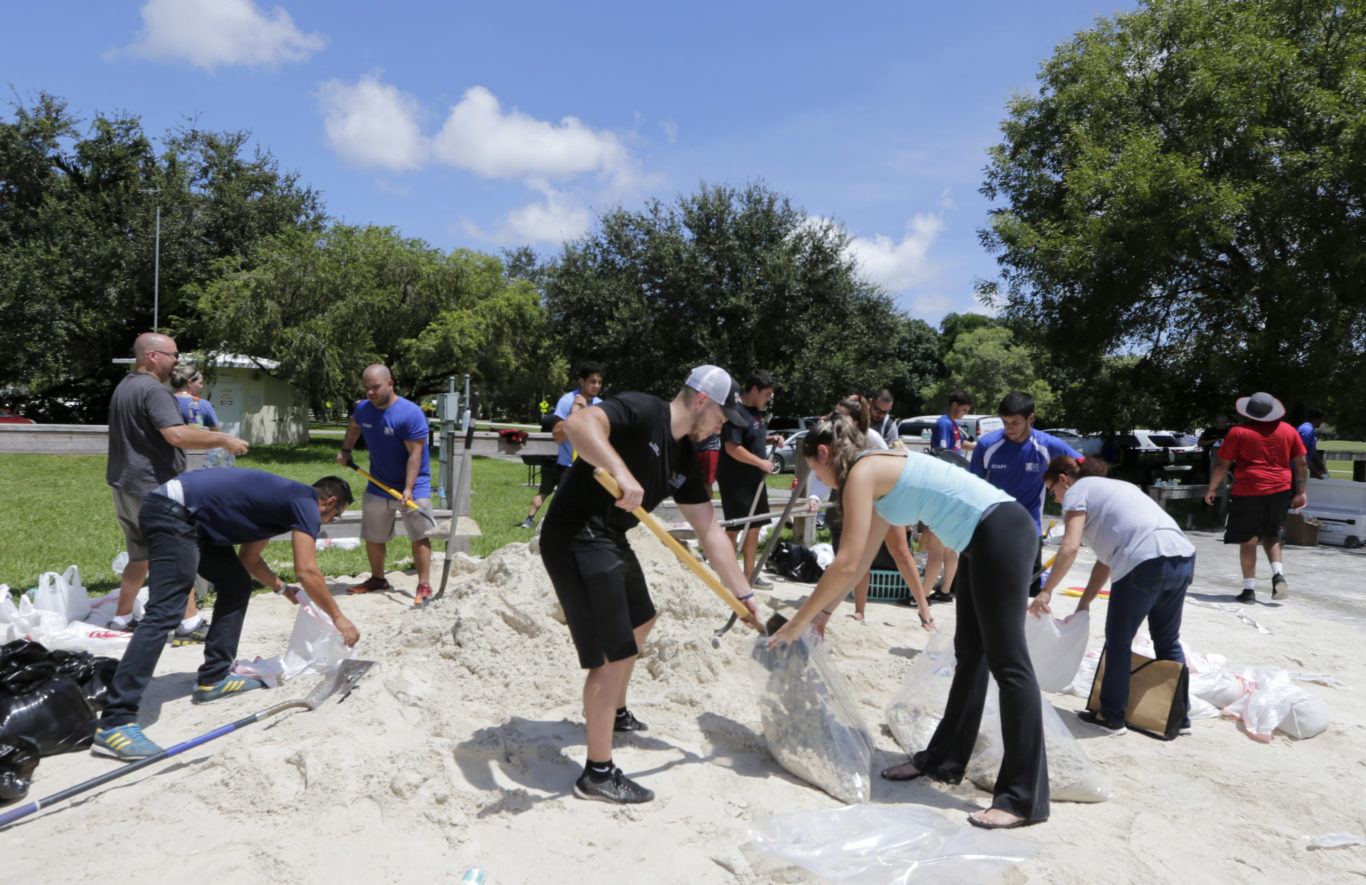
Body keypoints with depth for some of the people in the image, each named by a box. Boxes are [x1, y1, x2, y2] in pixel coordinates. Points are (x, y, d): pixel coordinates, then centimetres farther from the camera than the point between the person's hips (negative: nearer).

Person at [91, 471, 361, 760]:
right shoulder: (307, 503, -5)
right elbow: (307, 572, -11)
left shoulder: (285, 498, 22)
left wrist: (284, 589, 32)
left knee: (237, 586, 17)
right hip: (172, 513, -11)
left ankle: (213, 679, 17)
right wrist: (338, 618, -2)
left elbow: (248, 559, 32)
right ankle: (114, 723, -21)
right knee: (164, 614, -17)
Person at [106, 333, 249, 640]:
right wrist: (224, 441, -22)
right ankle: (189, 623, -2)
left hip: (125, 487, 10)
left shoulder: (124, 386, 16)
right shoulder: (153, 390, -17)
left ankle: (122, 618, 27)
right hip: (153, 488, -10)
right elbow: (178, 435, -29)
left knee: (140, 555, 20)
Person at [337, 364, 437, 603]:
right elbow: (354, 427, 25)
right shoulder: (363, 409, -2)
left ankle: (424, 585, -4)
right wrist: (345, 451, 13)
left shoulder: (411, 413, -22)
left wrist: (408, 489, -28)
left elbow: (415, 453, -23)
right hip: (377, 485, 6)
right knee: (373, 537, 13)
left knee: (419, 536, -8)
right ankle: (377, 579, 30)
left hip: (413, 485, -6)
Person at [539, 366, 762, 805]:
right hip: (575, 536, -10)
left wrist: (744, 594, 10)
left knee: (639, 621, 29)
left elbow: (710, 531, 11)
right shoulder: (641, 411, -15)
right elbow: (579, 423, -34)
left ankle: (613, 713, 51)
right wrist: (620, 471, -47)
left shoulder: (685, 458, 9)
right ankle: (598, 774, 4)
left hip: (611, 539, 11)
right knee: (615, 651, -10)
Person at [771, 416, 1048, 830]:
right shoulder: (879, 475, 18)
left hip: (1001, 533, -11)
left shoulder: (861, 471, -11)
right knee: (970, 653, 16)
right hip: (983, 542, 11)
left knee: (1007, 661, -9)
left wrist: (800, 619, -6)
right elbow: (861, 560, 22)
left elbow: (846, 563, -15)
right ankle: (944, 760, 28)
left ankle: (1026, 799, -3)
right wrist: (820, 609, 24)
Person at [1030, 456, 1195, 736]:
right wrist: (1084, 602, 24)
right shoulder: (1113, 486, 31)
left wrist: (1046, 591, -6)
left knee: (1118, 642, 7)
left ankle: (1111, 717, 16)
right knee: (1168, 641, 22)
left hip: (1146, 562, -9)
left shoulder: (1076, 491, 6)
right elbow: (1106, 557, 27)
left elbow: (1070, 547, -10)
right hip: (1183, 557, 9)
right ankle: (1180, 716, 29)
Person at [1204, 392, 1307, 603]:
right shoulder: (1288, 430, 8)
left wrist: (1212, 489, 7)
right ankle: (1278, 574, 0)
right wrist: (1300, 492, 15)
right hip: (1280, 490, 4)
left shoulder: (1238, 432, -3)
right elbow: (1301, 463, 9)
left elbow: (1222, 464, -3)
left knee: (1248, 540, 2)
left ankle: (1249, 589, 1)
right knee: (1271, 535, 20)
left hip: (1248, 491, -4)